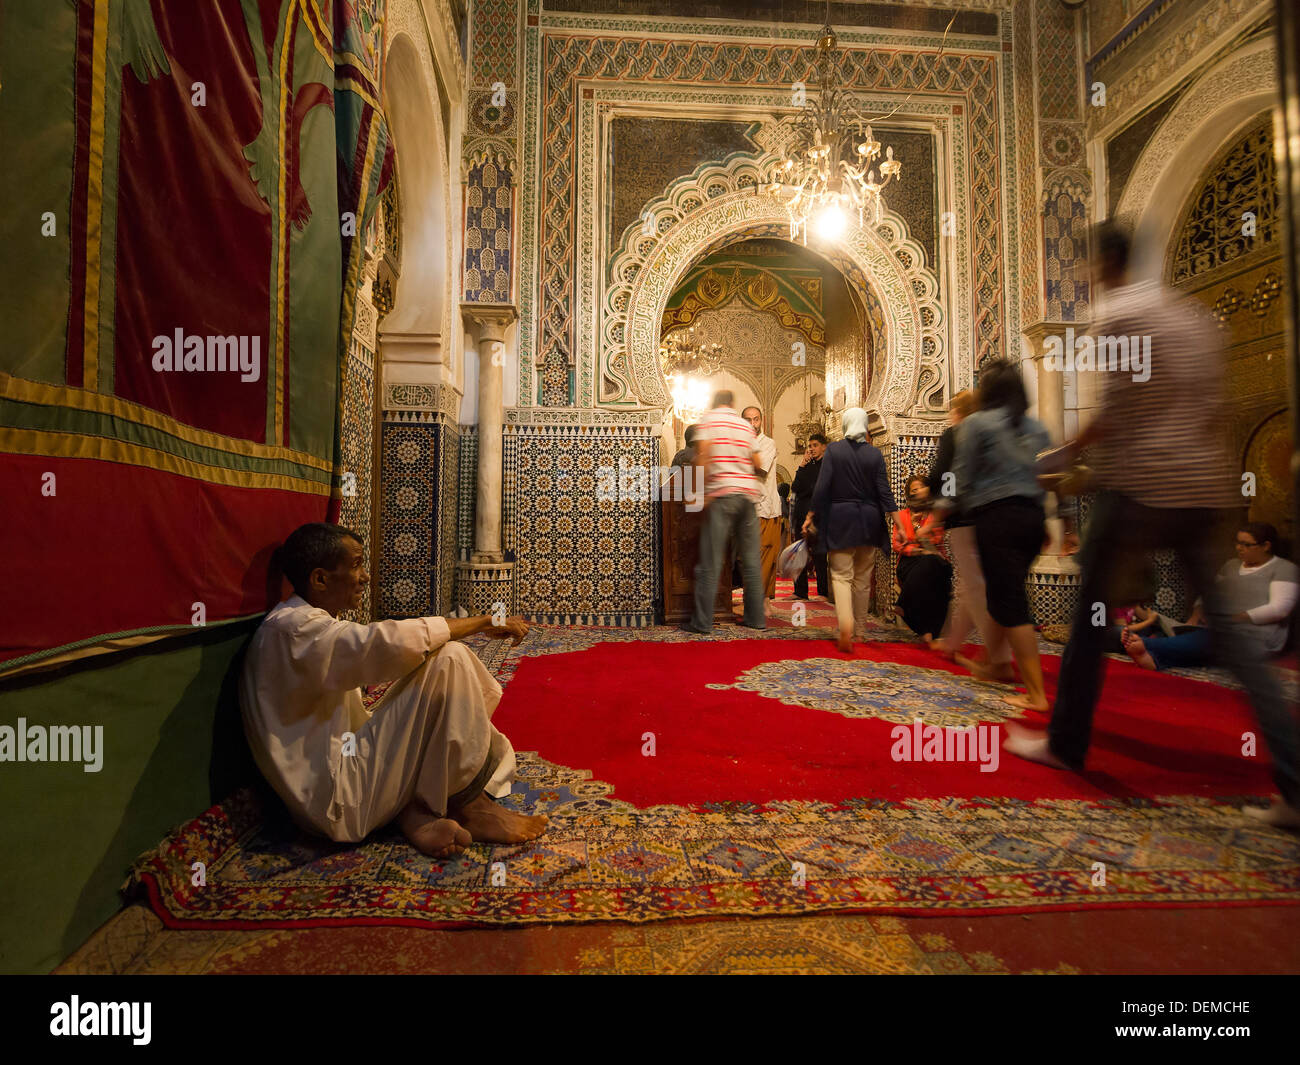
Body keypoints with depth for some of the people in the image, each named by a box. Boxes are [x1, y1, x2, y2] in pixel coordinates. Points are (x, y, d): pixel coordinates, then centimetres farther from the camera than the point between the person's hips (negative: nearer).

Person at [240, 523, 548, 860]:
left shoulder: (306, 623, 16)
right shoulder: (295, 629, -18)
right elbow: (394, 642, -32)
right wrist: (485, 622, -20)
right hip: (335, 800, -11)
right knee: (448, 659, -21)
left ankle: (416, 810, -5)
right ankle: (472, 807, -10)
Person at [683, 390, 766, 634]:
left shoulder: (708, 419, 3)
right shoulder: (745, 425, 17)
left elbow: (703, 454, -11)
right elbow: (758, 464, 13)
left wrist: (701, 490, -11)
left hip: (722, 493, -5)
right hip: (748, 493, 5)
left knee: (710, 560, -4)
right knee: (751, 559, 10)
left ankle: (702, 622, -3)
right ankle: (756, 617, 14)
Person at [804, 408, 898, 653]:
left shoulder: (833, 450, -5)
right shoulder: (875, 454, 1)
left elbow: (822, 487, -8)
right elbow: (884, 492, -2)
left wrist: (811, 516, 1)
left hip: (840, 518, -2)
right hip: (870, 521, 3)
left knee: (841, 576, 0)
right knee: (863, 578, 13)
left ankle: (846, 626, -21)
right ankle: (860, 628, 24)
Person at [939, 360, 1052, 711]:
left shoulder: (976, 423, -2)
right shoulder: (1036, 428, 14)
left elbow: (963, 476, -3)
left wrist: (944, 504, 14)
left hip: (997, 515, -6)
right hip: (1033, 517, 6)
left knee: (1009, 602, -4)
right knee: (1004, 595, 20)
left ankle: (1036, 693, -4)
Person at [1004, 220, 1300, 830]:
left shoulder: (1118, 313, -5)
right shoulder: (1194, 316, 18)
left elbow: (1117, 410, -12)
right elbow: (1211, 405, 16)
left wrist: (1070, 449, 2)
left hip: (1142, 483, -7)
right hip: (1205, 483, 8)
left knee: (1091, 608, 4)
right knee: (1222, 618, 8)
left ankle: (1066, 743, 15)